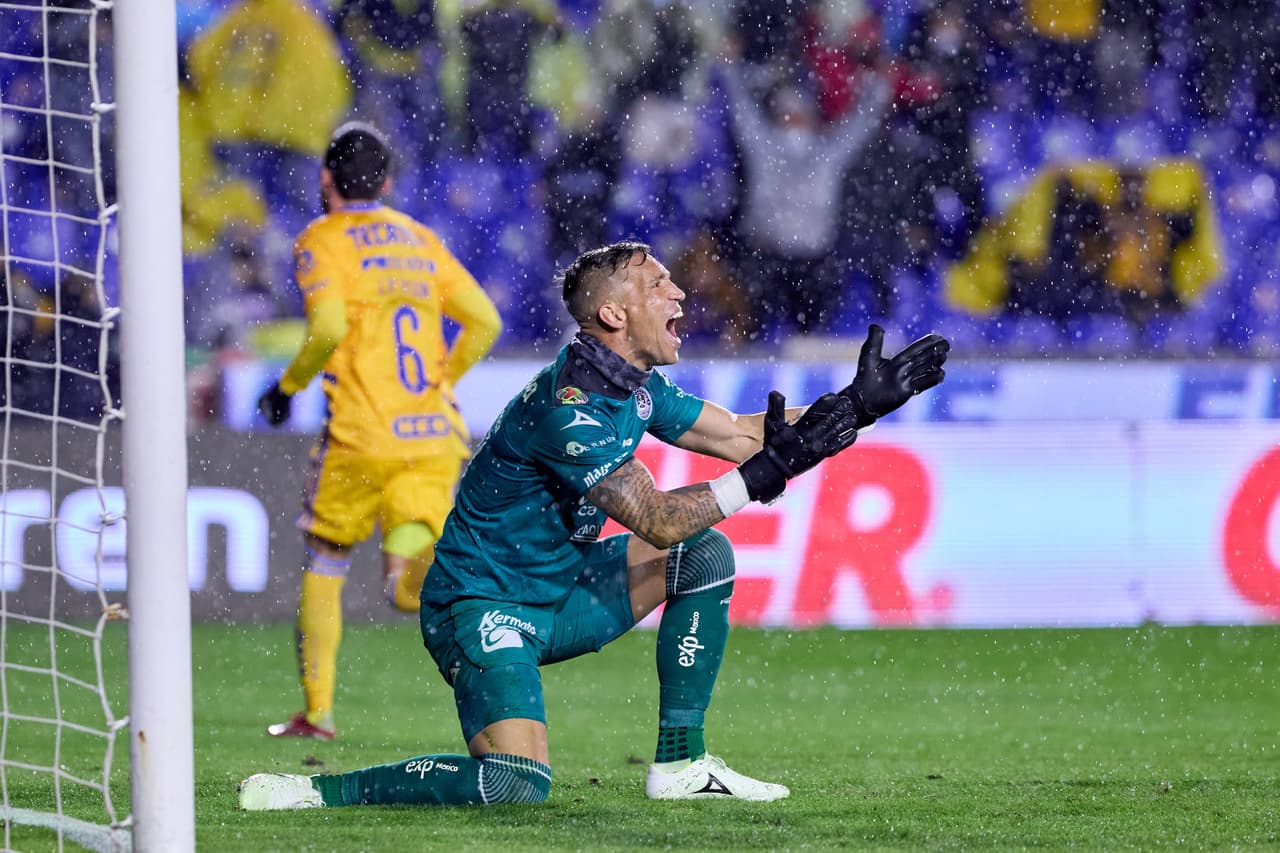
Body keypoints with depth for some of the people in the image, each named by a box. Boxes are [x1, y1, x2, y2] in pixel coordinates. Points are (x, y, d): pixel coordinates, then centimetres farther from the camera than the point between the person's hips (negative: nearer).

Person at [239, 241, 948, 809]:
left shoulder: (636, 386, 7)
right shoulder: (569, 406, -24)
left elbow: (740, 433, 14)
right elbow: (656, 522, -23)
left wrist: (856, 406, 7)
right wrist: (763, 475, -23)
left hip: (559, 594, 10)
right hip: (481, 603, -10)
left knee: (706, 553, 6)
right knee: (516, 785, -29)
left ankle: (679, 764, 10)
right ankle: (313, 792, -17)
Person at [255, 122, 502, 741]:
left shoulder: (320, 242, -1)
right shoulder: (420, 238, 16)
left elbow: (329, 327, -18)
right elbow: (484, 322, 11)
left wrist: (288, 386, -3)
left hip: (362, 439, -4)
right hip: (435, 436, 4)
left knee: (324, 565, 17)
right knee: (407, 592, 1)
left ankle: (317, 712, 17)